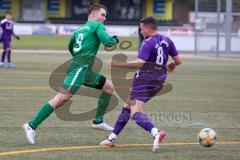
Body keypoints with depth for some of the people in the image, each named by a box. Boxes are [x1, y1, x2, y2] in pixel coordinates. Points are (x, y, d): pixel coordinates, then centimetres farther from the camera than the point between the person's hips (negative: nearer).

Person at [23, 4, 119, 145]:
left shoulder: (79, 29, 23)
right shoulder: (97, 25, 0)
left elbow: (70, 47, 35)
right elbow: (107, 42, -13)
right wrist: (115, 40, 8)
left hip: (85, 70, 10)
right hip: (79, 68, -10)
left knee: (109, 86, 18)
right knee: (62, 98, -19)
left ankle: (98, 121, 16)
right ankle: (32, 126, -21)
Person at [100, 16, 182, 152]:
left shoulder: (148, 43, -14)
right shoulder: (167, 41, 8)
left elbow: (139, 63, -24)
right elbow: (178, 60, 10)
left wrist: (118, 64, -18)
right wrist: (172, 65, 33)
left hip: (144, 81, -9)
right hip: (159, 82, 9)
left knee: (136, 113, -16)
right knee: (127, 107, 20)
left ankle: (156, 133, -41)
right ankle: (112, 138, 25)